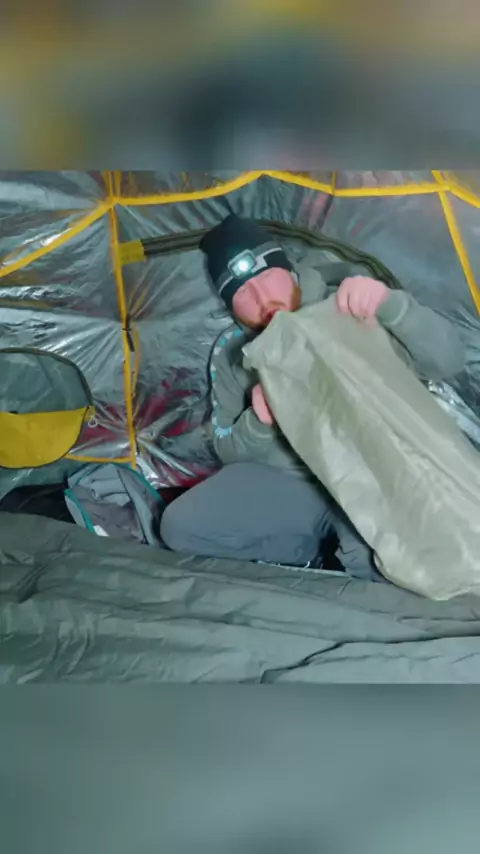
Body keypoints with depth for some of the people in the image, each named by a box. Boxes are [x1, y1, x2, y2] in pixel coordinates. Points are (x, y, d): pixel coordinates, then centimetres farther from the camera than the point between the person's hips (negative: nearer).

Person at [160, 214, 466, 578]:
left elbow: (449, 361, -14)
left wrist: (391, 305, -31)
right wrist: (258, 421, -19)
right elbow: (227, 449, 5)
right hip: (281, 482, 4)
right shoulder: (231, 352, 1)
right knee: (179, 526, -18)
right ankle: (335, 551, -5)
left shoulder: (351, 312, -7)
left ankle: (348, 553, 3)